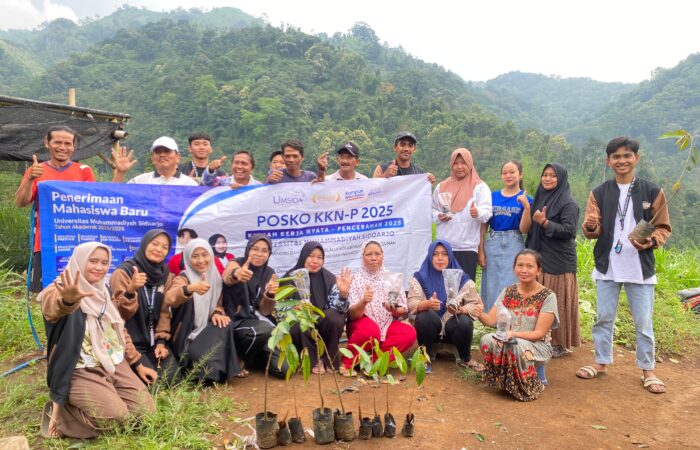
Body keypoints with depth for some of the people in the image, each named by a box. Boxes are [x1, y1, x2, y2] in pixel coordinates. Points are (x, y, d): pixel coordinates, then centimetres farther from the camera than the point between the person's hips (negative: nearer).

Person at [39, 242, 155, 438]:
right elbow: (54, 307, -36)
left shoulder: (103, 292, 13)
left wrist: (138, 364, 17)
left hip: (115, 364, 7)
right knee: (115, 416, -24)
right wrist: (68, 301, -62)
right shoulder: (59, 291, -9)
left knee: (145, 409, -5)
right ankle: (59, 413, 0)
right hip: (81, 371, -6)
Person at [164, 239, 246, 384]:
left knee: (223, 324, -22)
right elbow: (169, 299, -38)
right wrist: (190, 288, -59)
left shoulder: (214, 277, 2)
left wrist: (217, 313, -13)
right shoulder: (182, 278, -16)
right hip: (186, 337, -5)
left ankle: (227, 368, -6)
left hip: (207, 332, 5)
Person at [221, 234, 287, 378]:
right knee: (266, 330, -35)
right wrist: (236, 274, -60)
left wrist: (270, 295, -21)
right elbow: (227, 278, -35)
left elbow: (265, 311, 1)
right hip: (236, 322, -4)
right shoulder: (236, 263, -8)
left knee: (283, 368, -14)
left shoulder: (270, 273, 5)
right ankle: (240, 359, -6)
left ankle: (253, 358, 16)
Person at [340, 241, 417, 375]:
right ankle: (348, 361, -11)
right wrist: (363, 302, -36)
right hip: (363, 324, -3)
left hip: (386, 325, 3)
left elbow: (402, 312, 1)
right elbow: (352, 315, -16)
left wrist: (394, 310, -22)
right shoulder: (356, 279, -8)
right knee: (370, 331, -36)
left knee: (410, 333, -24)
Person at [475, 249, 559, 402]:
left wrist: (514, 334, -30)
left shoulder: (547, 296, -10)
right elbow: (491, 320, -4)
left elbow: (540, 333, -14)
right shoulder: (508, 291, 2)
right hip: (508, 341, 4)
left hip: (536, 345, -3)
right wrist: (479, 313, -27)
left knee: (517, 347, -37)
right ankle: (503, 380, -3)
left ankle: (526, 387, -9)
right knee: (487, 340, -27)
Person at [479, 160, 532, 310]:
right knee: (491, 290, 7)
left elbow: (524, 229, -4)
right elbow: (483, 226, 5)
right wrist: (481, 251, -1)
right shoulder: (492, 197, 5)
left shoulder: (525, 199, 2)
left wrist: (526, 206, -15)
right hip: (492, 246, 2)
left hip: (514, 247, -2)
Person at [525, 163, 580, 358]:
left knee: (557, 302, -1)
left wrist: (545, 222, -23)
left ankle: (560, 344, 10)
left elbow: (569, 231, -16)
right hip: (539, 259, 7)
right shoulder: (540, 198, 13)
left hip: (558, 262, -7)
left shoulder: (568, 203, -8)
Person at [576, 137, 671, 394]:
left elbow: (663, 228, 3)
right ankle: (601, 363, 26)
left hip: (640, 269, -1)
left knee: (643, 323, 6)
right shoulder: (599, 193, 3)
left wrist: (651, 241, -17)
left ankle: (647, 371, 22)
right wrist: (590, 227, -23)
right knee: (603, 318, 11)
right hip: (607, 267, 2)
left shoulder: (652, 192, 0)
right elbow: (593, 231, 1)